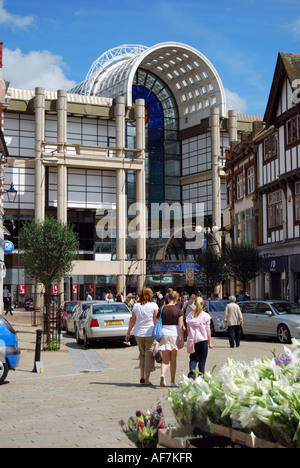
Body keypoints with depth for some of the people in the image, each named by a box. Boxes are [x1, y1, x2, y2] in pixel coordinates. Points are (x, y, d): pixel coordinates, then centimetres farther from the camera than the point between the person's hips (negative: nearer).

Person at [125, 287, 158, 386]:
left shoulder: (136, 306, 3)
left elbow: (132, 321, 8)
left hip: (138, 334, 3)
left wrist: (128, 333, 16)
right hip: (150, 333, -3)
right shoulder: (153, 306, -4)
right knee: (149, 356, 4)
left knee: (142, 354, 19)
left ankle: (142, 377, 11)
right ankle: (146, 379, 6)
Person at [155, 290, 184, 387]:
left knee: (165, 359, 7)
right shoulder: (179, 311, -4)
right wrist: (182, 340, -5)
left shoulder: (162, 309, 1)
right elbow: (180, 326, -8)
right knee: (173, 360, 10)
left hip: (163, 334, 1)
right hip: (174, 335, -1)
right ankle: (172, 381, 15)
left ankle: (163, 374, -20)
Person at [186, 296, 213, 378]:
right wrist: (210, 342, 2)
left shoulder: (190, 315, 3)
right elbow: (208, 330, -3)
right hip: (203, 340, -2)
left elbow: (188, 329, 7)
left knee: (193, 358, 10)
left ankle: (192, 371, -16)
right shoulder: (206, 315, -5)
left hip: (193, 340, 2)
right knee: (202, 360, 8)